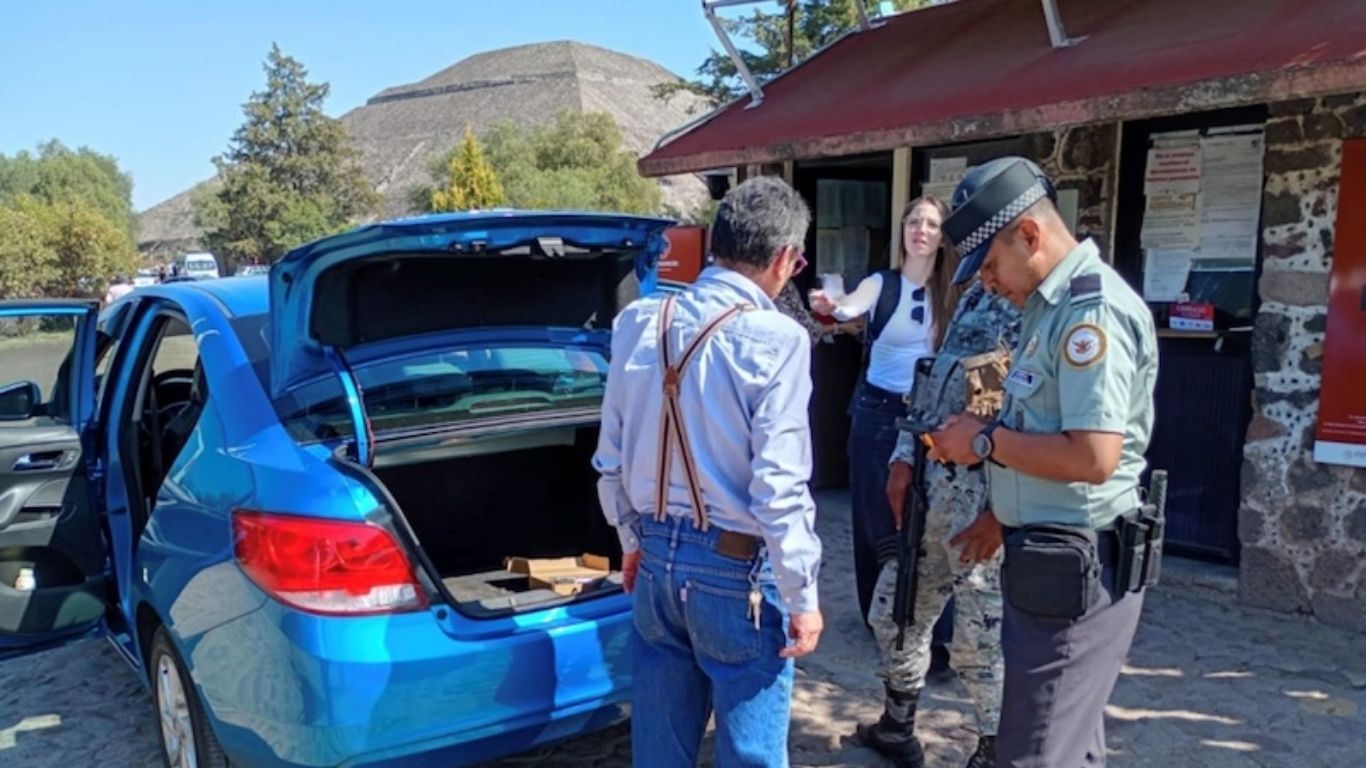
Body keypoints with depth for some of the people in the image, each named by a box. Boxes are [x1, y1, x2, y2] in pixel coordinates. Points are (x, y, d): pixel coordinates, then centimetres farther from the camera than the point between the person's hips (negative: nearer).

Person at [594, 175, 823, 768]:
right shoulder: (774, 339, -17)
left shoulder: (639, 321, 1)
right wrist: (802, 595, -6)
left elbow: (611, 456, 7)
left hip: (657, 553, 6)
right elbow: (779, 487, -17)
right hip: (736, 567, -6)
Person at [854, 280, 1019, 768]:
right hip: (930, 484, 9)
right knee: (893, 613, 19)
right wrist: (905, 459, 11)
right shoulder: (976, 295, 15)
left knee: (982, 640, 3)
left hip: (985, 497, -9)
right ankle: (896, 728, 38)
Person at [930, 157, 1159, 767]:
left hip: (1075, 565, -10)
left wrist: (986, 441, -16)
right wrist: (1003, 517, 20)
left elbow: (1092, 457, -28)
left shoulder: (1093, 310, -20)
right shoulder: (1053, 304, 11)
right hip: (1049, 555, 10)